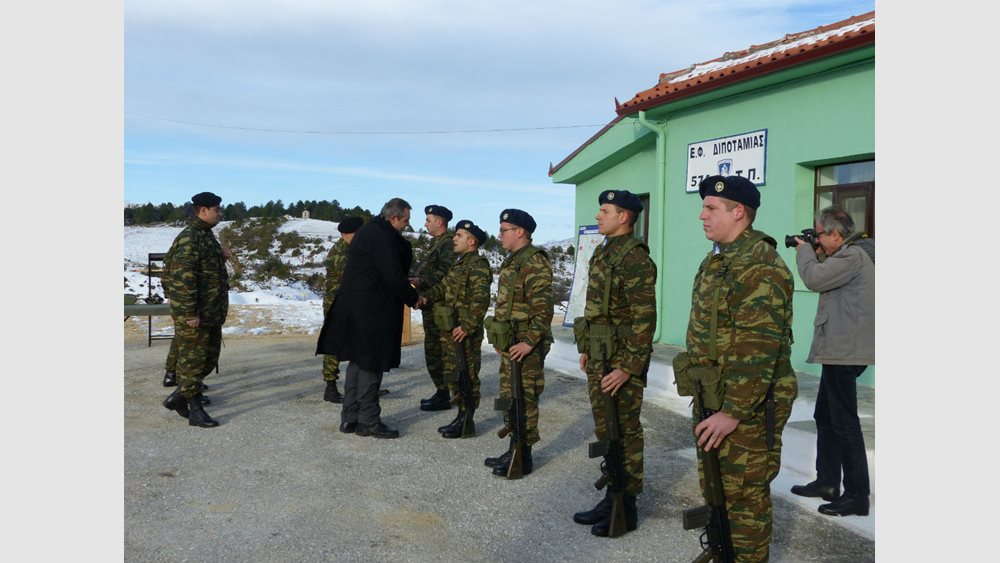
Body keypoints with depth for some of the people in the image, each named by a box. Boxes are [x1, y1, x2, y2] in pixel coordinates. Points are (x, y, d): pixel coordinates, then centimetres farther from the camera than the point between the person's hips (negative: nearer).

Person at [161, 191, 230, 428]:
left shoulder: (206, 235, 14)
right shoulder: (189, 239, -18)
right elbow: (183, 279, -23)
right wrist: (190, 313, -24)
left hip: (211, 314, 10)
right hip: (193, 316, -10)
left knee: (210, 358, 16)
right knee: (192, 361, 1)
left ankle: (179, 396, 27)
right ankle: (195, 411, 10)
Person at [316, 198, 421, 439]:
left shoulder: (368, 230, 15)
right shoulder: (384, 237, -17)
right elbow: (393, 277, -18)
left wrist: (406, 283, 21)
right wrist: (414, 298, -4)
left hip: (354, 308, 10)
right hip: (371, 311, -10)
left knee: (358, 362, 15)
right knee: (371, 364, -1)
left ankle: (350, 418, 21)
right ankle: (368, 421, 7)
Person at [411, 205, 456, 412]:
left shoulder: (447, 244, -13)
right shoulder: (437, 243, 18)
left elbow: (446, 273, -24)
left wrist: (421, 281, -25)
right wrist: (417, 280, 11)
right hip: (431, 306, 10)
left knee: (435, 351, -7)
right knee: (435, 351, 15)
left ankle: (443, 397, 0)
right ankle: (441, 392, 23)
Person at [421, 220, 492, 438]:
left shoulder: (479, 265, -14)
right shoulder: (460, 264, 17)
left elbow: (480, 300, -22)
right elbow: (443, 287, 20)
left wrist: (467, 326, -23)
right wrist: (425, 297, 4)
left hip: (465, 333, -10)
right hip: (451, 330, 10)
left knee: (466, 376, -2)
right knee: (453, 374, 14)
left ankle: (467, 423, 6)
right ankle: (461, 416, 25)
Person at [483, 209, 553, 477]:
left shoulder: (535, 262, -16)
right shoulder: (511, 261, 16)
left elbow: (543, 308, -21)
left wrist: (529, 342, -23)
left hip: (526, 346, -10)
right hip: (509, 343, 10)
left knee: (523, 399, -2)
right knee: (508, 397, 15)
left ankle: (523, 457, 8)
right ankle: (514, 448, 26)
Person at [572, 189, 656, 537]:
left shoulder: (635, 258, -16)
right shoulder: (601, 253, 13)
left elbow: (644, 319, -20)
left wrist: (628, 368, -22)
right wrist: (586, 349, 18)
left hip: (622, 359, -9)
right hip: (598, 356, 9)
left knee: (624, 433, 2)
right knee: (604, 430, 16)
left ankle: (626, 508, 15)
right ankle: (612, 496, 29)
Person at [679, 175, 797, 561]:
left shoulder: (758, 266, -20)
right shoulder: (717, 260, 12)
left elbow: (758, 351, -25)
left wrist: (734, 412, -24)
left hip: (747, 405, -10)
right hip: (713, 398, 10)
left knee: (744, 493, 3)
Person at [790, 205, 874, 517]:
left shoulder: (852, 256, -16)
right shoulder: (845, 255, 16)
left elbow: (814, 279, -22)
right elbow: (823, 279, 22)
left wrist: (804, 249, -5)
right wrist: (812, 253, 9)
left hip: (845, 352, -11)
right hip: (838, 351, 11)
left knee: (844, 423, -5)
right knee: (825, 417, 18)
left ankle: (857, 496, 3)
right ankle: (827, 482, 28)